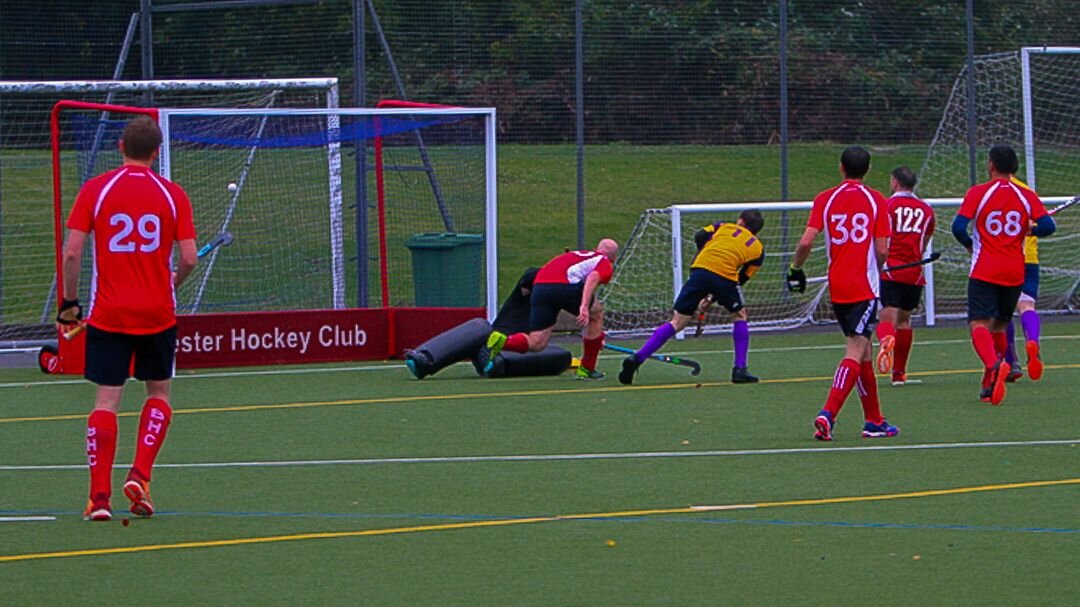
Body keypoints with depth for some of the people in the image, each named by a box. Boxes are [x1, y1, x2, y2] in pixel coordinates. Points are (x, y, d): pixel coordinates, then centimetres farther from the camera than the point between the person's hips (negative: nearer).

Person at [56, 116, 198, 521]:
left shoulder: (95, 190, -3)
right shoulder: (172, 194, -2)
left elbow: (72, 252, -8)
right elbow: (189, 259, -5)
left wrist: (69, 303, 3)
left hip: (107, 315, 0)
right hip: (157, 313, 0)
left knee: (106, 400, 2)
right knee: (158, 393, 18)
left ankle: (99, 495, -8)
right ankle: (140, 475, 2)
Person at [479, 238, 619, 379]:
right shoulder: (606, 264, 17)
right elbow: (593, 277, -8)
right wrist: (584, 306, -22)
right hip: (565, 284, -6)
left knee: (536, 344, 4)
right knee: (597, 314, 22)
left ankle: (500, 342, -23)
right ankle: (587, 369, 21)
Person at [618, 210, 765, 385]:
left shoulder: (724, 227, 27)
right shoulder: (758, 249, 26)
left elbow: (700, 236, 7)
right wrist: (712, 298, 24)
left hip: (700, 271, 1)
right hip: (726, 276, -1)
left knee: (678, 322, 7)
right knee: (739, 316, 26)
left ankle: (637, 359, -2)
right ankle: (740, 370, 19)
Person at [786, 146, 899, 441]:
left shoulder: (825, 199, 2)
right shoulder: (876, 200, -3)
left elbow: (806, 242, -7)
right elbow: (882, 250, -6)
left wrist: (795, 268, 10)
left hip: (837, 288, 4)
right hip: (864, 287, -4)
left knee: (862, 351, 16)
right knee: (855, 352, -9)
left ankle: (874, 420, 21)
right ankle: (828, 414, -26)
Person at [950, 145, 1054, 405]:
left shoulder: (977, 193, -4)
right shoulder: (1027, 196, 3)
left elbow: (959, 227, -12)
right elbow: (1048, 226, -8)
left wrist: (969, 244, 8)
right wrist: (1028, 230, 13)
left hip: (984, 271, -4)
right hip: (1014, 272, 4)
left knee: (979, 324, -9)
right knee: (999, 326, 17)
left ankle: (994, 366, -39)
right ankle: (989, 386, 18)